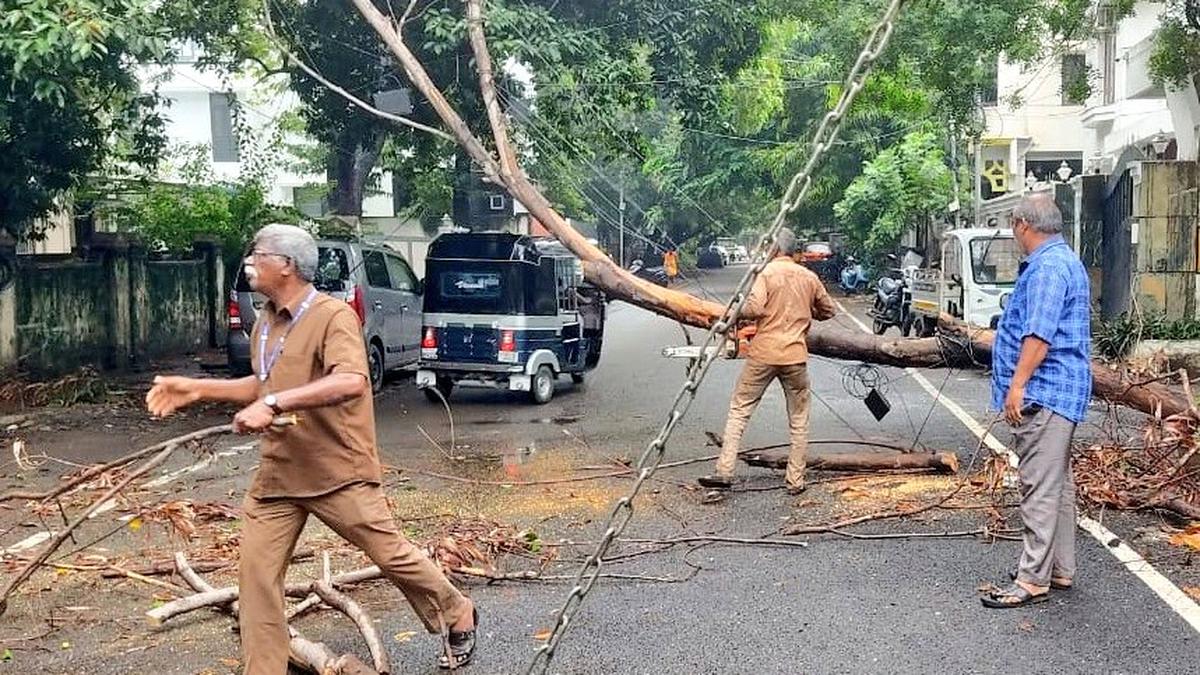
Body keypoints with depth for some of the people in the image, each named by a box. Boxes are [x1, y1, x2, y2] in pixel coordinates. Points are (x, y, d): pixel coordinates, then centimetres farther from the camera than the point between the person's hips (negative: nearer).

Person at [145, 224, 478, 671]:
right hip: (278, 473, 7)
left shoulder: (333, 315, -16)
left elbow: (351, 382, -33)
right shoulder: (265, 323, 10)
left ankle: (458, 617, 27)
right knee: (256, 568, 1)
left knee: (390, 553, 3)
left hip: (338, 471, -7)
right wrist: (196, 390, 17)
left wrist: (273, 404, -36)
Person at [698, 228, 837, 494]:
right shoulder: (809, 277, 6)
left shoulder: (767, 272, -6)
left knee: (739, 410, 6)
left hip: (764, 354, -3)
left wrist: (737, 315, 1)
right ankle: (795, 480, 14)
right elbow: (829, 310, 17)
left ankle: (724, 472, 1)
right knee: (799, 420, 13)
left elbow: (754, 308, -19)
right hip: (796, 356, 3)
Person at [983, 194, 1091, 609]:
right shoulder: (1062, 261, 19)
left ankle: (1033, 579, -7)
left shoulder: (1048, 266, -16)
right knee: (1057, 483, 15)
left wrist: (1018, 384, -24)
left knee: (1041, 487, -9)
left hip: (1043, 392, -11)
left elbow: (1040, 333, -24)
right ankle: (1059, 569, 24)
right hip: (1056, 392, 11)